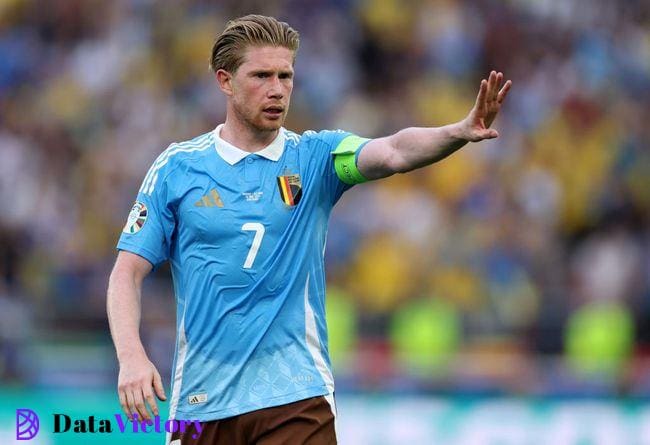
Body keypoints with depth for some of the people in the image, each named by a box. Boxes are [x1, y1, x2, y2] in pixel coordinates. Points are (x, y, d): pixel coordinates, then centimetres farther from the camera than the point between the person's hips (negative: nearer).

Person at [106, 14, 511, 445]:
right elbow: (128, 272, 2)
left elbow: (394, 152, -16)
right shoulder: (177, 167, 3)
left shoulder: (315, 157, 3)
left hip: (295, 399, -1)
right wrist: (132, 357, -13)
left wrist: (461, 132, -35)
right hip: (201, 404, 1)